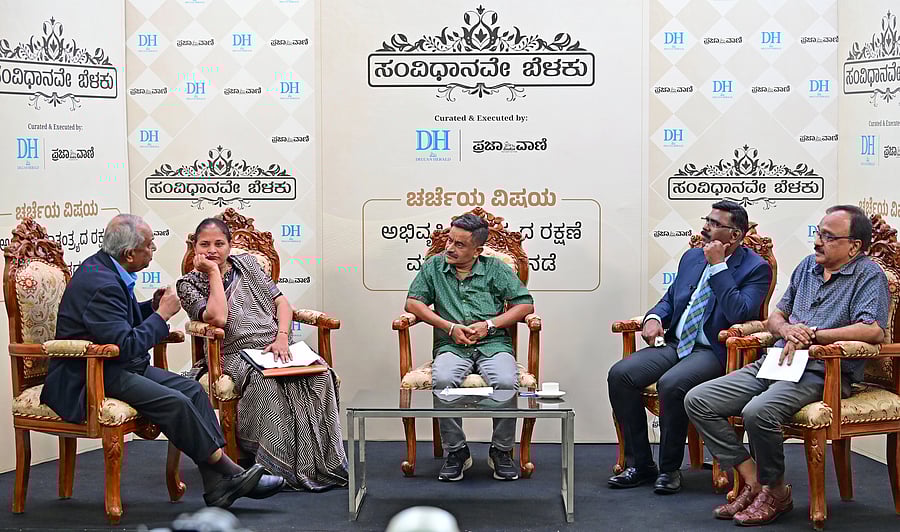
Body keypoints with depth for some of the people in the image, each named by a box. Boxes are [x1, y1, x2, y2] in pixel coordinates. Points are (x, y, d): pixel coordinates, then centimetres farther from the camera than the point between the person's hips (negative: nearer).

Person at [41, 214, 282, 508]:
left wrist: (153, 306, 5)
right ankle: (227, 470, -10)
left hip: (117, 366, 10)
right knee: (174, 403, -25)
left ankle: (218, 486, -9)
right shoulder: (101, 283, -23)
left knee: (193, 389, -4)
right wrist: (162, 314, -14)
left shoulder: (103, 267, 8)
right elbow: (126, 345, -26)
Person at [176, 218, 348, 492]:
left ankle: (325, 461, -25)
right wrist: (214, 272, -6)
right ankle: (286, 467, -34)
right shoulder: (189, 283, 7)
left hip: (276, 345, 4)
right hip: (237, 353, -4)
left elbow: (281, 301, 14)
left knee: (320, 376, -27)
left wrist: (282, 337, -4)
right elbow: (217, 318, -12)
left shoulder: (247, 263, 21)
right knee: (265, 382, -39)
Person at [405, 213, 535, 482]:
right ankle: (456, 451, -15)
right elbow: (413, 303, 7)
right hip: (451, 346, 0)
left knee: (506, 383, -32)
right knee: (442, 381, -34)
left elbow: (525, 304, 6)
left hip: (493, 344, 0)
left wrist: (489, 324, -7)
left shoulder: (496, 269, 10)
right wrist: (450, 327, -5)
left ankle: (501, 451, -9)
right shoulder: (434, 267, 13)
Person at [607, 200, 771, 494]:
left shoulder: (756, 268, -5)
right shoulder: (692, 257, 16)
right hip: (674, 343, 7)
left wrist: (718, 265, -17)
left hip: (713, 352, -7)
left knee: (671, 384, -35)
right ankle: (639, 464, -6)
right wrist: (654, 317, 1)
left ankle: (670, 468, -14)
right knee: (620, 374, -16)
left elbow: (739, 313, -20)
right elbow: (670, 299, 24)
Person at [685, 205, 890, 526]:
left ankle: (775, 491, -10)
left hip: (820, 373, -8)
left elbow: (874, 331, -19)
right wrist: (787, 329, -1)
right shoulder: (807, 266, 19)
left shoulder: (868, 275, -3)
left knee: (759, 412, -36)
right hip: (776, 362, 8)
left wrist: (812, 336, -16)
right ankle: (753, 482, -7)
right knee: (698, 400, -8)